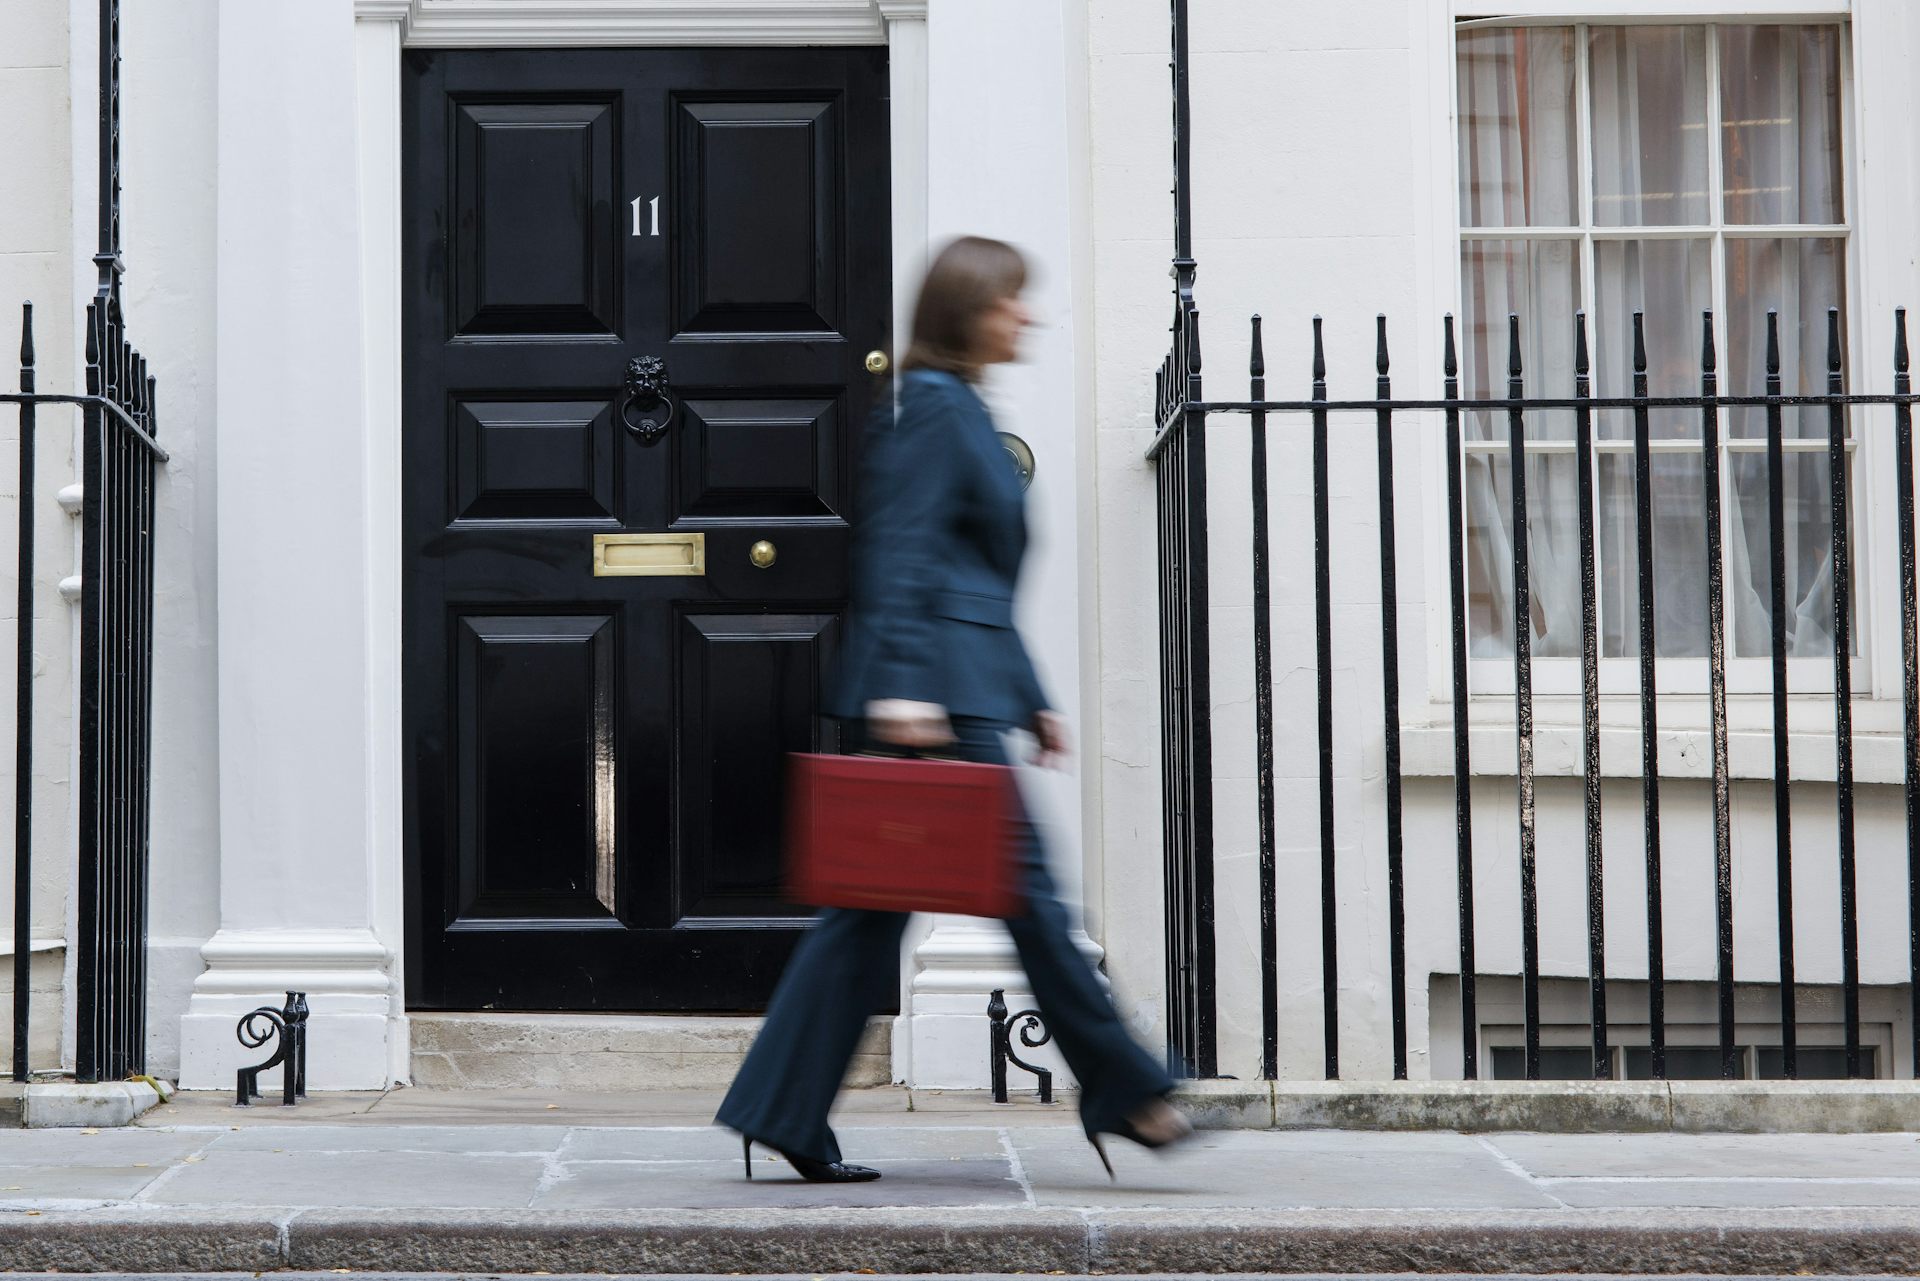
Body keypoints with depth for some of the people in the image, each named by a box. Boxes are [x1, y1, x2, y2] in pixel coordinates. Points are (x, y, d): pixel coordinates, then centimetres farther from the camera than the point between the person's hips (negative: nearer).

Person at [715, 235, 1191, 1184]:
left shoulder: (959, 411, 22)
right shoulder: (935, 407, -8)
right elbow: (901, 552, -17)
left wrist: (1032, 702, 24)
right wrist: (903, 687, -25)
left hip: (965, 685, 10)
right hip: (942, 690, -10)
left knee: (874, 902, 7)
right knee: (1023, 882, -3)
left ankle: (784, 1114, 8)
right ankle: (1123, 1091, 5)